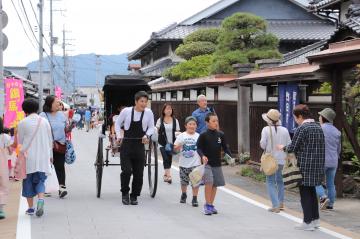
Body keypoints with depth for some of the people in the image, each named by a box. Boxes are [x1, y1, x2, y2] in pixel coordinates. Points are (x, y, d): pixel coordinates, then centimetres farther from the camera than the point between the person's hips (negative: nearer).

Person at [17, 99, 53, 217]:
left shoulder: (22, 123, -6)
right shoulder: (45, 122, 3)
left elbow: (20, 142, 0)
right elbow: (50, 140, 10)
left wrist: (22, 153, 16)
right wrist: (50, 155, 21)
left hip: (28, 157, -2)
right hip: (42, 158, 2)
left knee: (28, 182, 9)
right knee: (40, 181, 9)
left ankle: (31, 207, 12)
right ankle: (41, 199, -16)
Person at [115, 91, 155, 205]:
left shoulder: (148, 112, -3)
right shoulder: (126, 111, -6)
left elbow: (151, 127, 8)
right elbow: (117, 123, 8)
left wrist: (147, 135, -10)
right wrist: (119, 136, -2)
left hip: (139, 146, 2)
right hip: (126, 145, -2)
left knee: (138, 173, 4)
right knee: (127, 170, -11)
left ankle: (134, 196, 19)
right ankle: (125, 193, 11)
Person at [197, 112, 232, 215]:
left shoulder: (221, 135, 2)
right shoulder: (203, 135, -7)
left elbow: (225, 147, 9)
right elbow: (199, 148, -5)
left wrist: (230, 156, -6)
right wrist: (202, 156, -23)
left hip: (217, 164, 4)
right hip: (207, 163, -4)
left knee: (215, 185, 9)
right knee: (209, 182, -19)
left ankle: (211, 205, 24)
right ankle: (207, 205, -6)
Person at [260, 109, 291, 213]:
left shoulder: (266, 130, -12)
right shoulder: (284, 130, -1)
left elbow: (263, 144, -15)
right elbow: (289, 145, 1)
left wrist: (266, 148, 6)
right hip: (281, 159, 4)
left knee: (271, 182, 2)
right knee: (279, 179, 23)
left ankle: (275, 205, -9)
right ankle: (281, 203, 27)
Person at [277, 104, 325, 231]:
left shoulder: (301, 129, -14)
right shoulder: (318, 127, 10)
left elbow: (292, 148, -13)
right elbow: (321, 147, 14)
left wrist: (282, 147, 6)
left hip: (305, 167, -7)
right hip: (317, 166, 8)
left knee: (305, 193, 1)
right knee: (312, 192, 18)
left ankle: (308, 222, 2)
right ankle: (315, 219, 24)